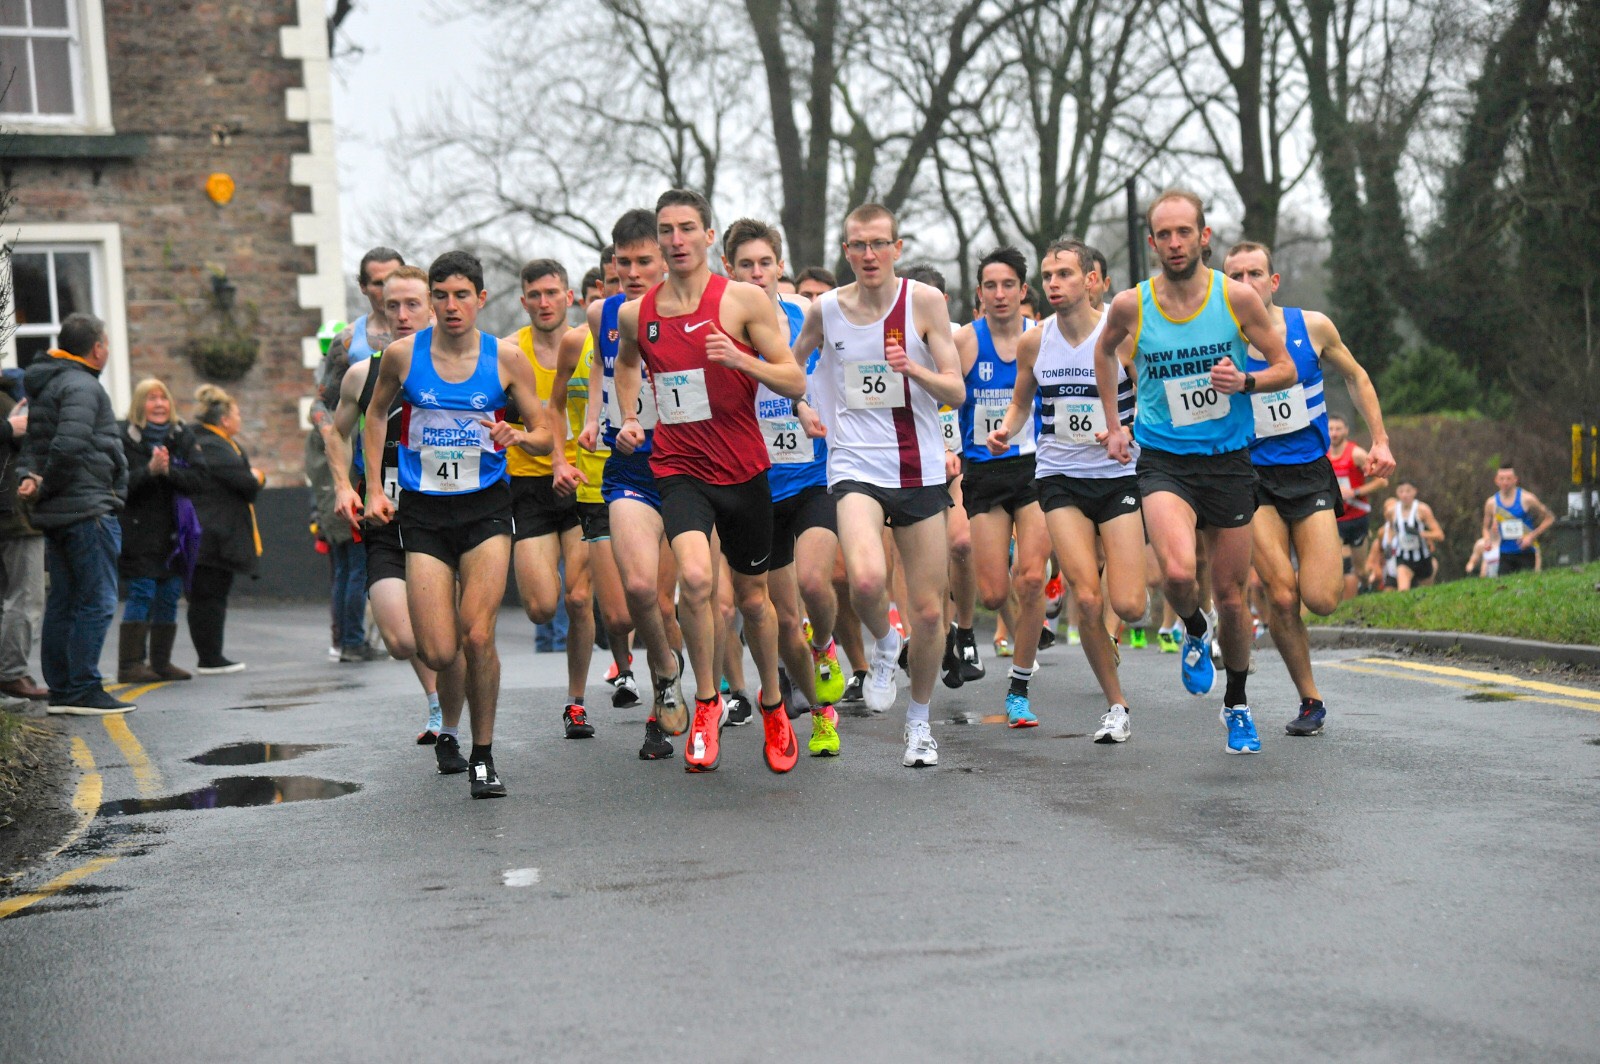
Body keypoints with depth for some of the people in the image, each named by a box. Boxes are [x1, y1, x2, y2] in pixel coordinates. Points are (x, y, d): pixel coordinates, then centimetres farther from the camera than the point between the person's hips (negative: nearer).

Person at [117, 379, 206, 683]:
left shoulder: (182, 436, 8)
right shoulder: (124, 437, -5)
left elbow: (198, 478, -2)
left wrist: (168, 470, -17)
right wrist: (149, 470, -23)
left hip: (173, 530, 5)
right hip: (137, 530, -5)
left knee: (170, 596, 7)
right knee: (142, 594, -10)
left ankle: (161, 662, 16)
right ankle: (130, 664, -9)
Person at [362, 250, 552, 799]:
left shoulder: (506, 357, -3)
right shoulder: (403, 354, -2)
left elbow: (544, 433, 5)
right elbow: (376, 413, 17)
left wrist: (519, 438, -18)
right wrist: (373, 487, 11)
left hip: (485, 506, -1)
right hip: (423, 511, 1)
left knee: (477, 637, -13)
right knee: (438, 654, -7)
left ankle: (482, 757, 6)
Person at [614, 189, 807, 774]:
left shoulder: (745, 299, -7)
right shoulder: (636, 313, 3)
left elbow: (796, 382, -8)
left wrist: (741, 359, -24)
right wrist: (628, 417, 12)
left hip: (743, 470, 0)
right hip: (678, 468, 0)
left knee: (752, 596, 14)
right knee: (695, 577, -25)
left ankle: (772, 703, 40)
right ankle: (707, 702, -5)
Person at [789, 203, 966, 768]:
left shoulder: (925, 302, -3)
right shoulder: (825, 309, 1)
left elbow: (956, 392, -4)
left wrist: (913, 369, -21)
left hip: (920, 470, 1)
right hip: (856, 467, -1)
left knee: (928, 609, 4)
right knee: (866, 578, -28)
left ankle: (919, 721, 26)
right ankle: (883, 644, 6)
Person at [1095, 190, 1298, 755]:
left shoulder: (1237, 298, -7)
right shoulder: (1130, 305, -5)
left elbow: (1286, 369, 1)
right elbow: (1105, 351, 18)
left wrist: (1244, 382, -18)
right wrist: (1113, 424, 16)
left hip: (1228, 459, 1)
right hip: (1163, 460, -1)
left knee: (1231, 594, 8)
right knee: (1178, 572, -26)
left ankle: (1237, 705, 32)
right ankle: (1194, 632, 10)